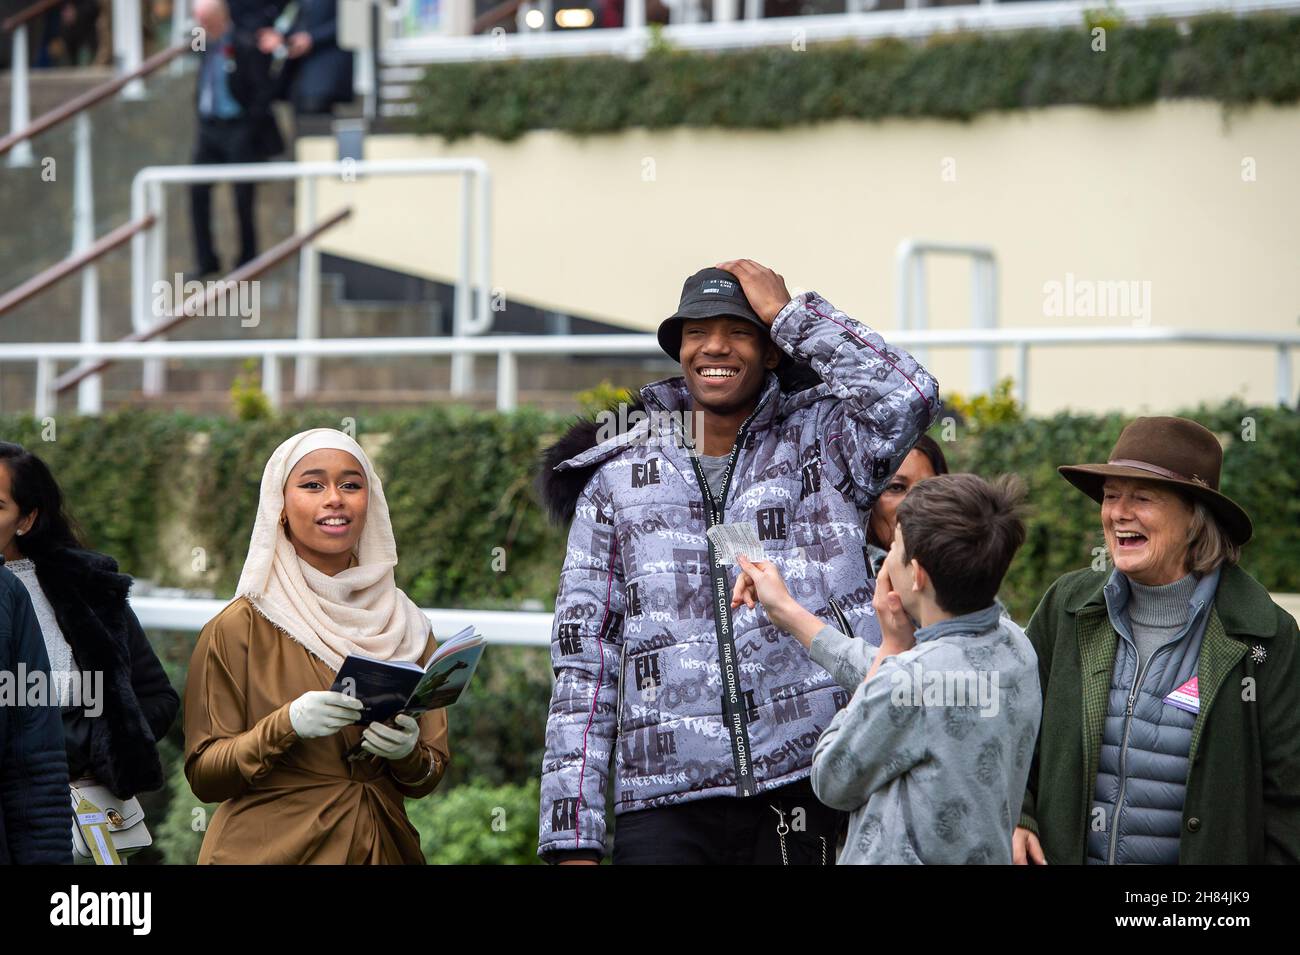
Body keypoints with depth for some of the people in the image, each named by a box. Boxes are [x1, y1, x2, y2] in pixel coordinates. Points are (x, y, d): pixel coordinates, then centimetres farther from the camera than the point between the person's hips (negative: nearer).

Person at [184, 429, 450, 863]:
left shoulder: (407, 627, 3)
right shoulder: (239, 627, -7)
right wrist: (287, 726, -23)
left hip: (380, 845, 3)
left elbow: (430, 777, 6)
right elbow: (204, 775, -9)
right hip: (271, 850, -3)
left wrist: (408, 753, -14)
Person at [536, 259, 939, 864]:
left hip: (804, 788, -1)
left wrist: (786, 311, -2)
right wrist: (572, 839, -1)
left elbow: (907, 395, -14)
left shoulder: (818, 442, 9)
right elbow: (582, 660, 8)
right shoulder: (616, 478, 12)